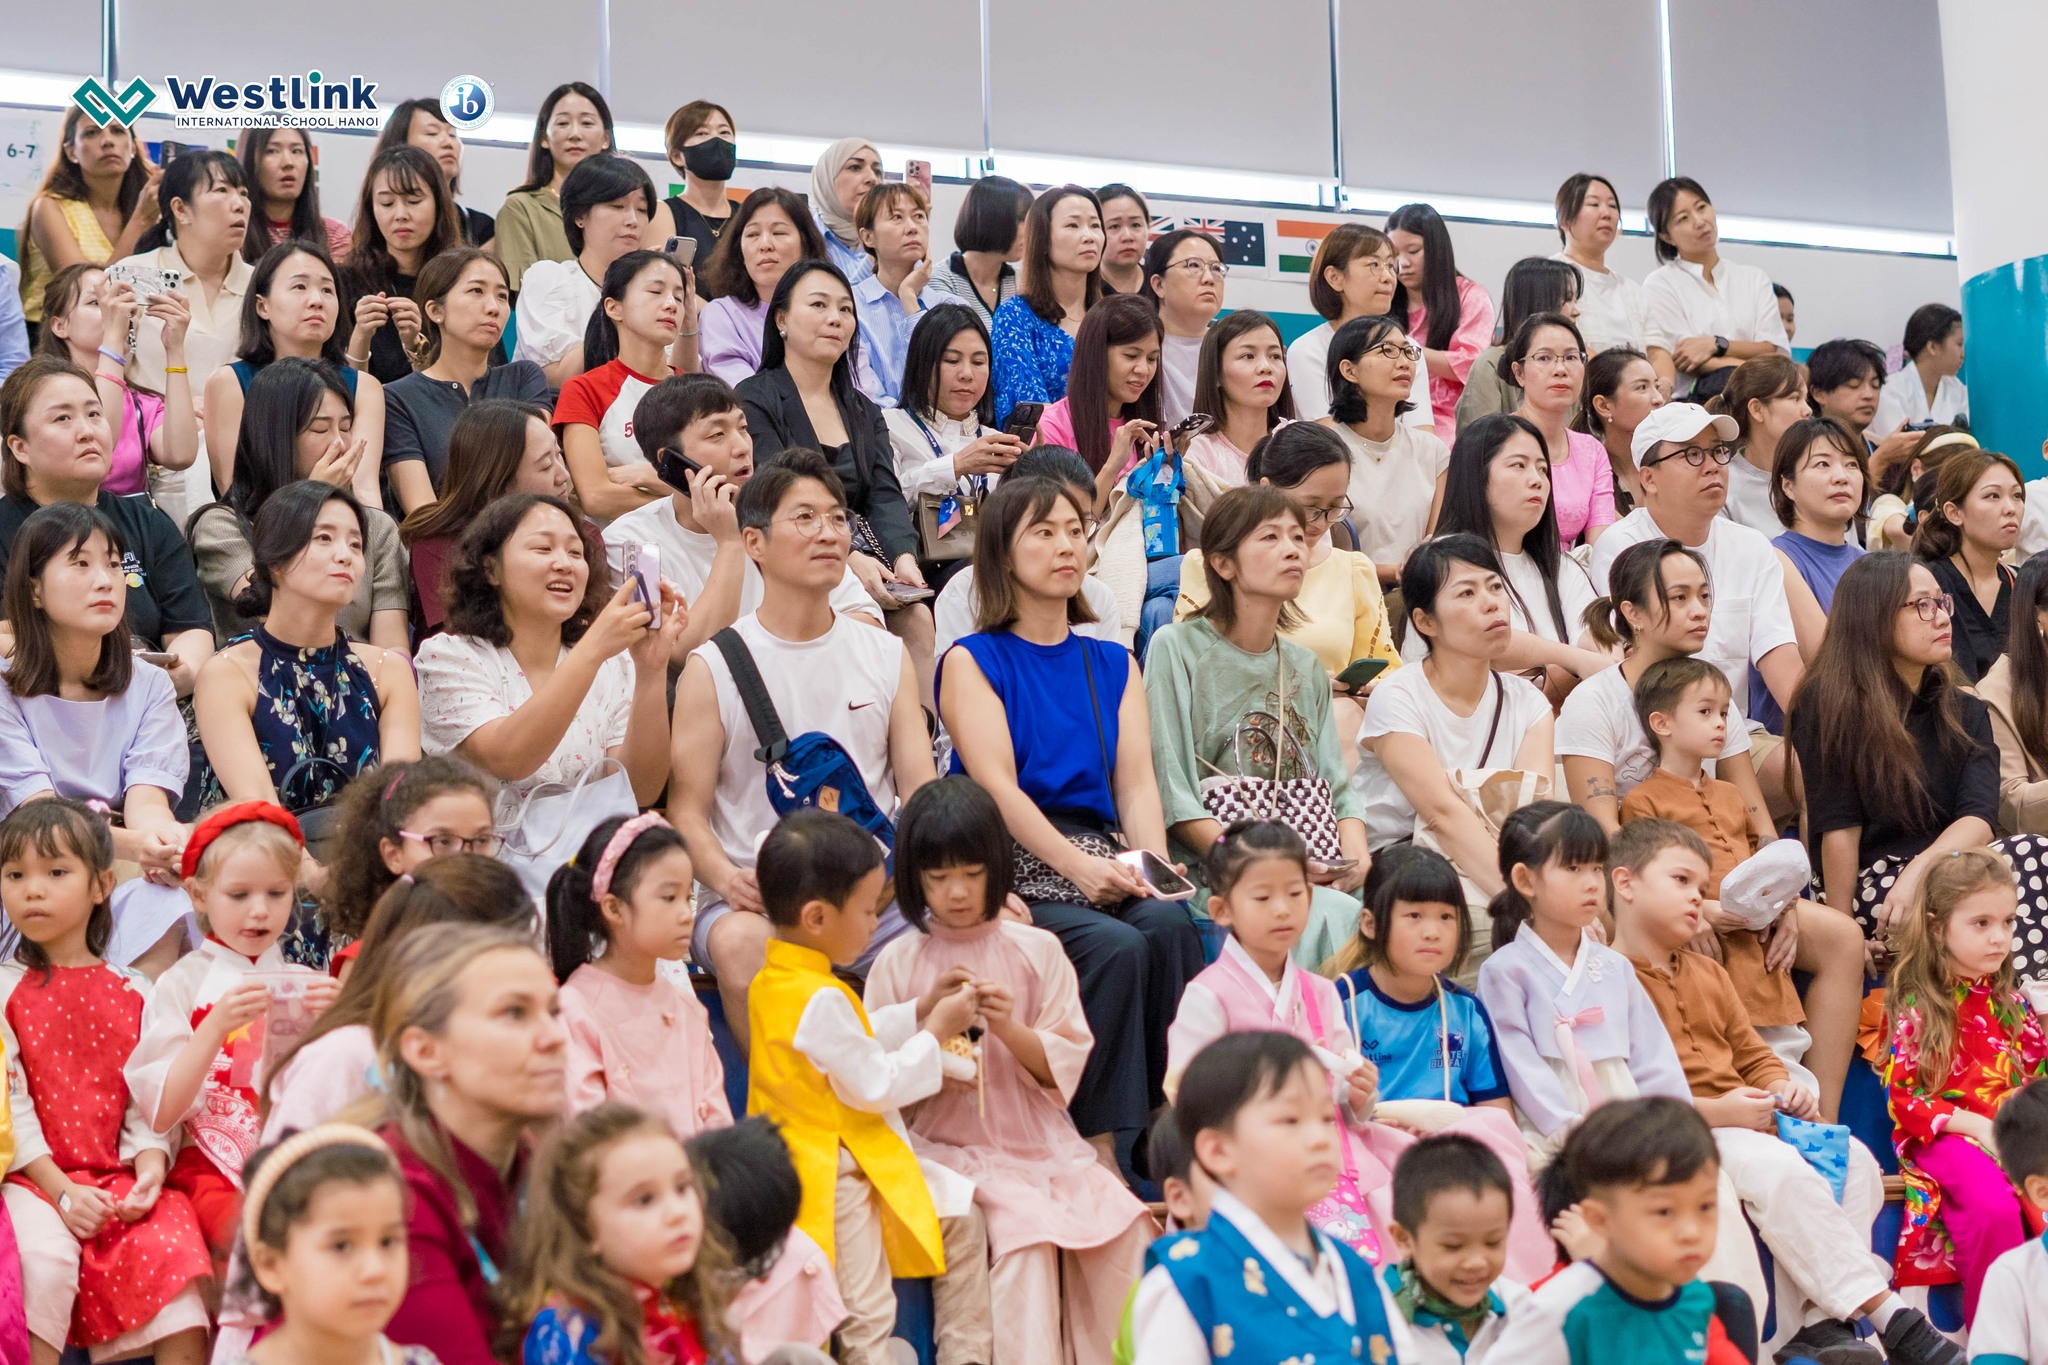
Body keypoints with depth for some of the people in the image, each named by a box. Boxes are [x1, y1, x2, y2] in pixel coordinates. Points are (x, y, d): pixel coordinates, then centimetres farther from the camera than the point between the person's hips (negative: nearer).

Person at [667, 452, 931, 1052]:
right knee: (740, 944, -37)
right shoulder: (713, 667, 6)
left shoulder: (887, 655, 16)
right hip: (759, 898, -3)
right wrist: (727, 878, -20)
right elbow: (687, 810, 2)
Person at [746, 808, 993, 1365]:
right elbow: (873, 1085, -21)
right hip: (835, 1175, -11)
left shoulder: (772, 981, 5)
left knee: (961, 1217, 16)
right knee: (868, 1319, -4)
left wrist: (915, 1013, 11)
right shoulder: (821, 999, -27)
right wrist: (936, 1034, -10)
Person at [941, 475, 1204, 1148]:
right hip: (1012, 874, -4)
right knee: (1115, 946, -31)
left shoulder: (1114, 664, 21)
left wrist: (1156, 865, -11)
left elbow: (1136, 782, 10)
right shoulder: (972, 661, 7)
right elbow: (996, 787, -7)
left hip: (1102, 860, 4)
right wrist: (1079, 865, -22)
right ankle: (1101, 1149, -27)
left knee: (1171, 925, -28)